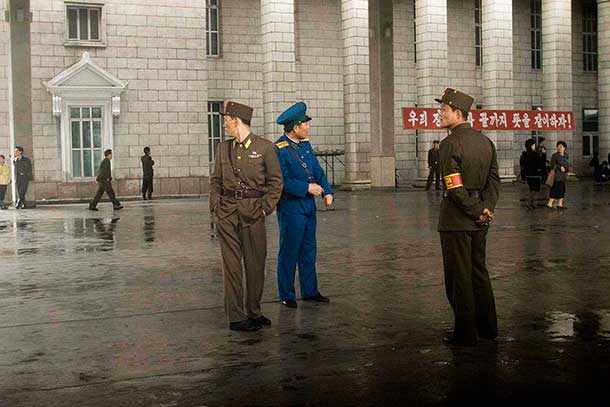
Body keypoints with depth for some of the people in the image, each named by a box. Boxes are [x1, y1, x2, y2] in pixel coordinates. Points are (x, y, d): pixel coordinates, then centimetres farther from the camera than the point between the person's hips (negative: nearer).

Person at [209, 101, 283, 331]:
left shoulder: (265, 147, 0)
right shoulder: (223, 148, 11)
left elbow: (275, 181, 2)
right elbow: (216, 180, 17)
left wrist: (265, 208, -7)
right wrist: (215, 205, 2)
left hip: (253, 211, -2)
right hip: (227, 212, 2)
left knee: (256, 263, 5)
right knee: (231, 264, 0)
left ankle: (254, 312, 20)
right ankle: (236, 317, 5)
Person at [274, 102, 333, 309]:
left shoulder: (305, 144, 9)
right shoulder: (279, 150, -16)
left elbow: (317, 170, 12)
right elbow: (282, 181, -20)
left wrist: (327, 191, -1)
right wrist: (307, 187, -19)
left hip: (308, 205, 8)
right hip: (291, 207, -8)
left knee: (308, 250, 15)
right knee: (289, 252, 2)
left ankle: (310, 291, 25)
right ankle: (287, 295, 12)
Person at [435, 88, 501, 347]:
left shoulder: (450, 143, -15)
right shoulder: (485, 141, 10)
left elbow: (454, 187, -21)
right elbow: (494, 179, 6)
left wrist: (477, 211, -13)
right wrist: (486, 208, -5)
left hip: (456, 218, -8)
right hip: (479, 220, 8)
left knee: (459, 278, 1)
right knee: (479, 272, 18)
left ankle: (465, 334, 8)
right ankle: (487, 328, 27)